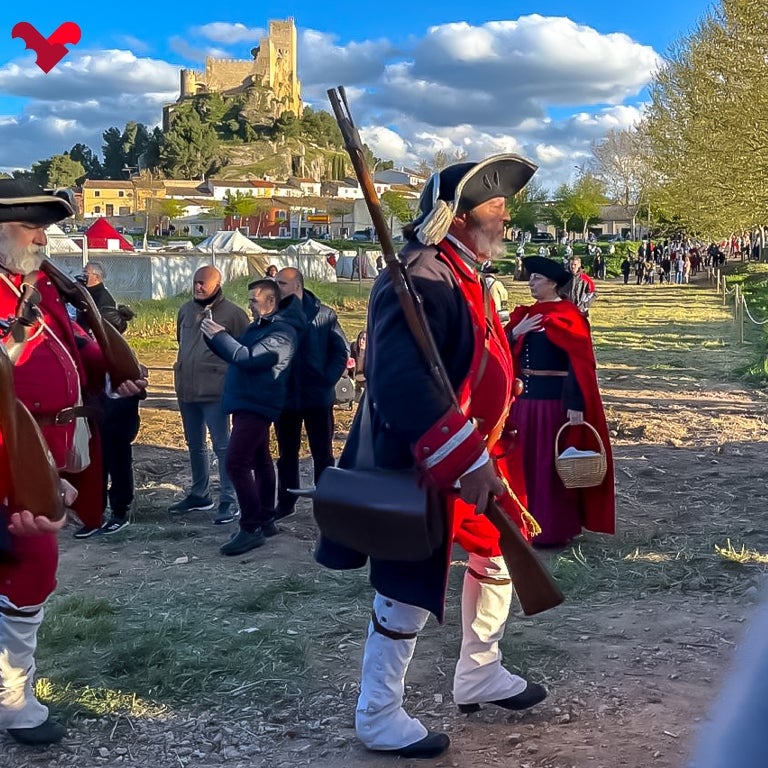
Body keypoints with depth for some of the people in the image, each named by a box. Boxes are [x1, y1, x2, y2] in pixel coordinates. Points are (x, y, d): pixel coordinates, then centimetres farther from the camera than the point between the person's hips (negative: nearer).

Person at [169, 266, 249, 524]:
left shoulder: (232, 313, -10)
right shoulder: (186, 310, 10)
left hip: (215, 390, -7)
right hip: (186, 389, 7)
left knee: (222, 446, -5)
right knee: (195, 445, 17)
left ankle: (228, 502, -1)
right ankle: (199, 494, 30)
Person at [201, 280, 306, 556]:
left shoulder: (281, 333, -17)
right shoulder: (259, 326, 16)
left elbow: (247, 358, -27)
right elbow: (236, 352, 20)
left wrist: (219, 335, -19)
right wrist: (214, 336, 2)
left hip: (256, 406, -11)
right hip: (250, 403, 11)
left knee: (236, 463, -16)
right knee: (259, 460, 15)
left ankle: (251, 528, -14)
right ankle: (265, 519, 23)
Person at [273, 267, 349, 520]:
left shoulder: (323, 314, -6)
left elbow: (342, 350, -3)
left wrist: (328, 380, -11)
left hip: (317, 396, -3)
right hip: (284, 397, 3)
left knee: (322, 452, 6)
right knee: (287, 452, 13)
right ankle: (286, 502, 24)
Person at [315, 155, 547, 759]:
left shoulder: (463, 276, 10)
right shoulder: (421, 279, -23)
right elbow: (401, 382, -35)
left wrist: (484, 450, 20)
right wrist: (467, 460, -36)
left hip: (472, 455, 10)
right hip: (420, 465, -10)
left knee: (500, 549, 20)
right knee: (411, 590, 1)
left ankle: (479, 678, 40)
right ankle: (378, 718, 20)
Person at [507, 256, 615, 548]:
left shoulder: (567, 316, -10)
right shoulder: (525, 314, 12)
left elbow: (578, 363, -15)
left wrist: (576, 405, -21)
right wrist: (515, 333, -9)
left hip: (555, 398, -7)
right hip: (525, 396, 7)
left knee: (553, 463, 0)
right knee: (527, 460, 12)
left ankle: (555, 529, 9)